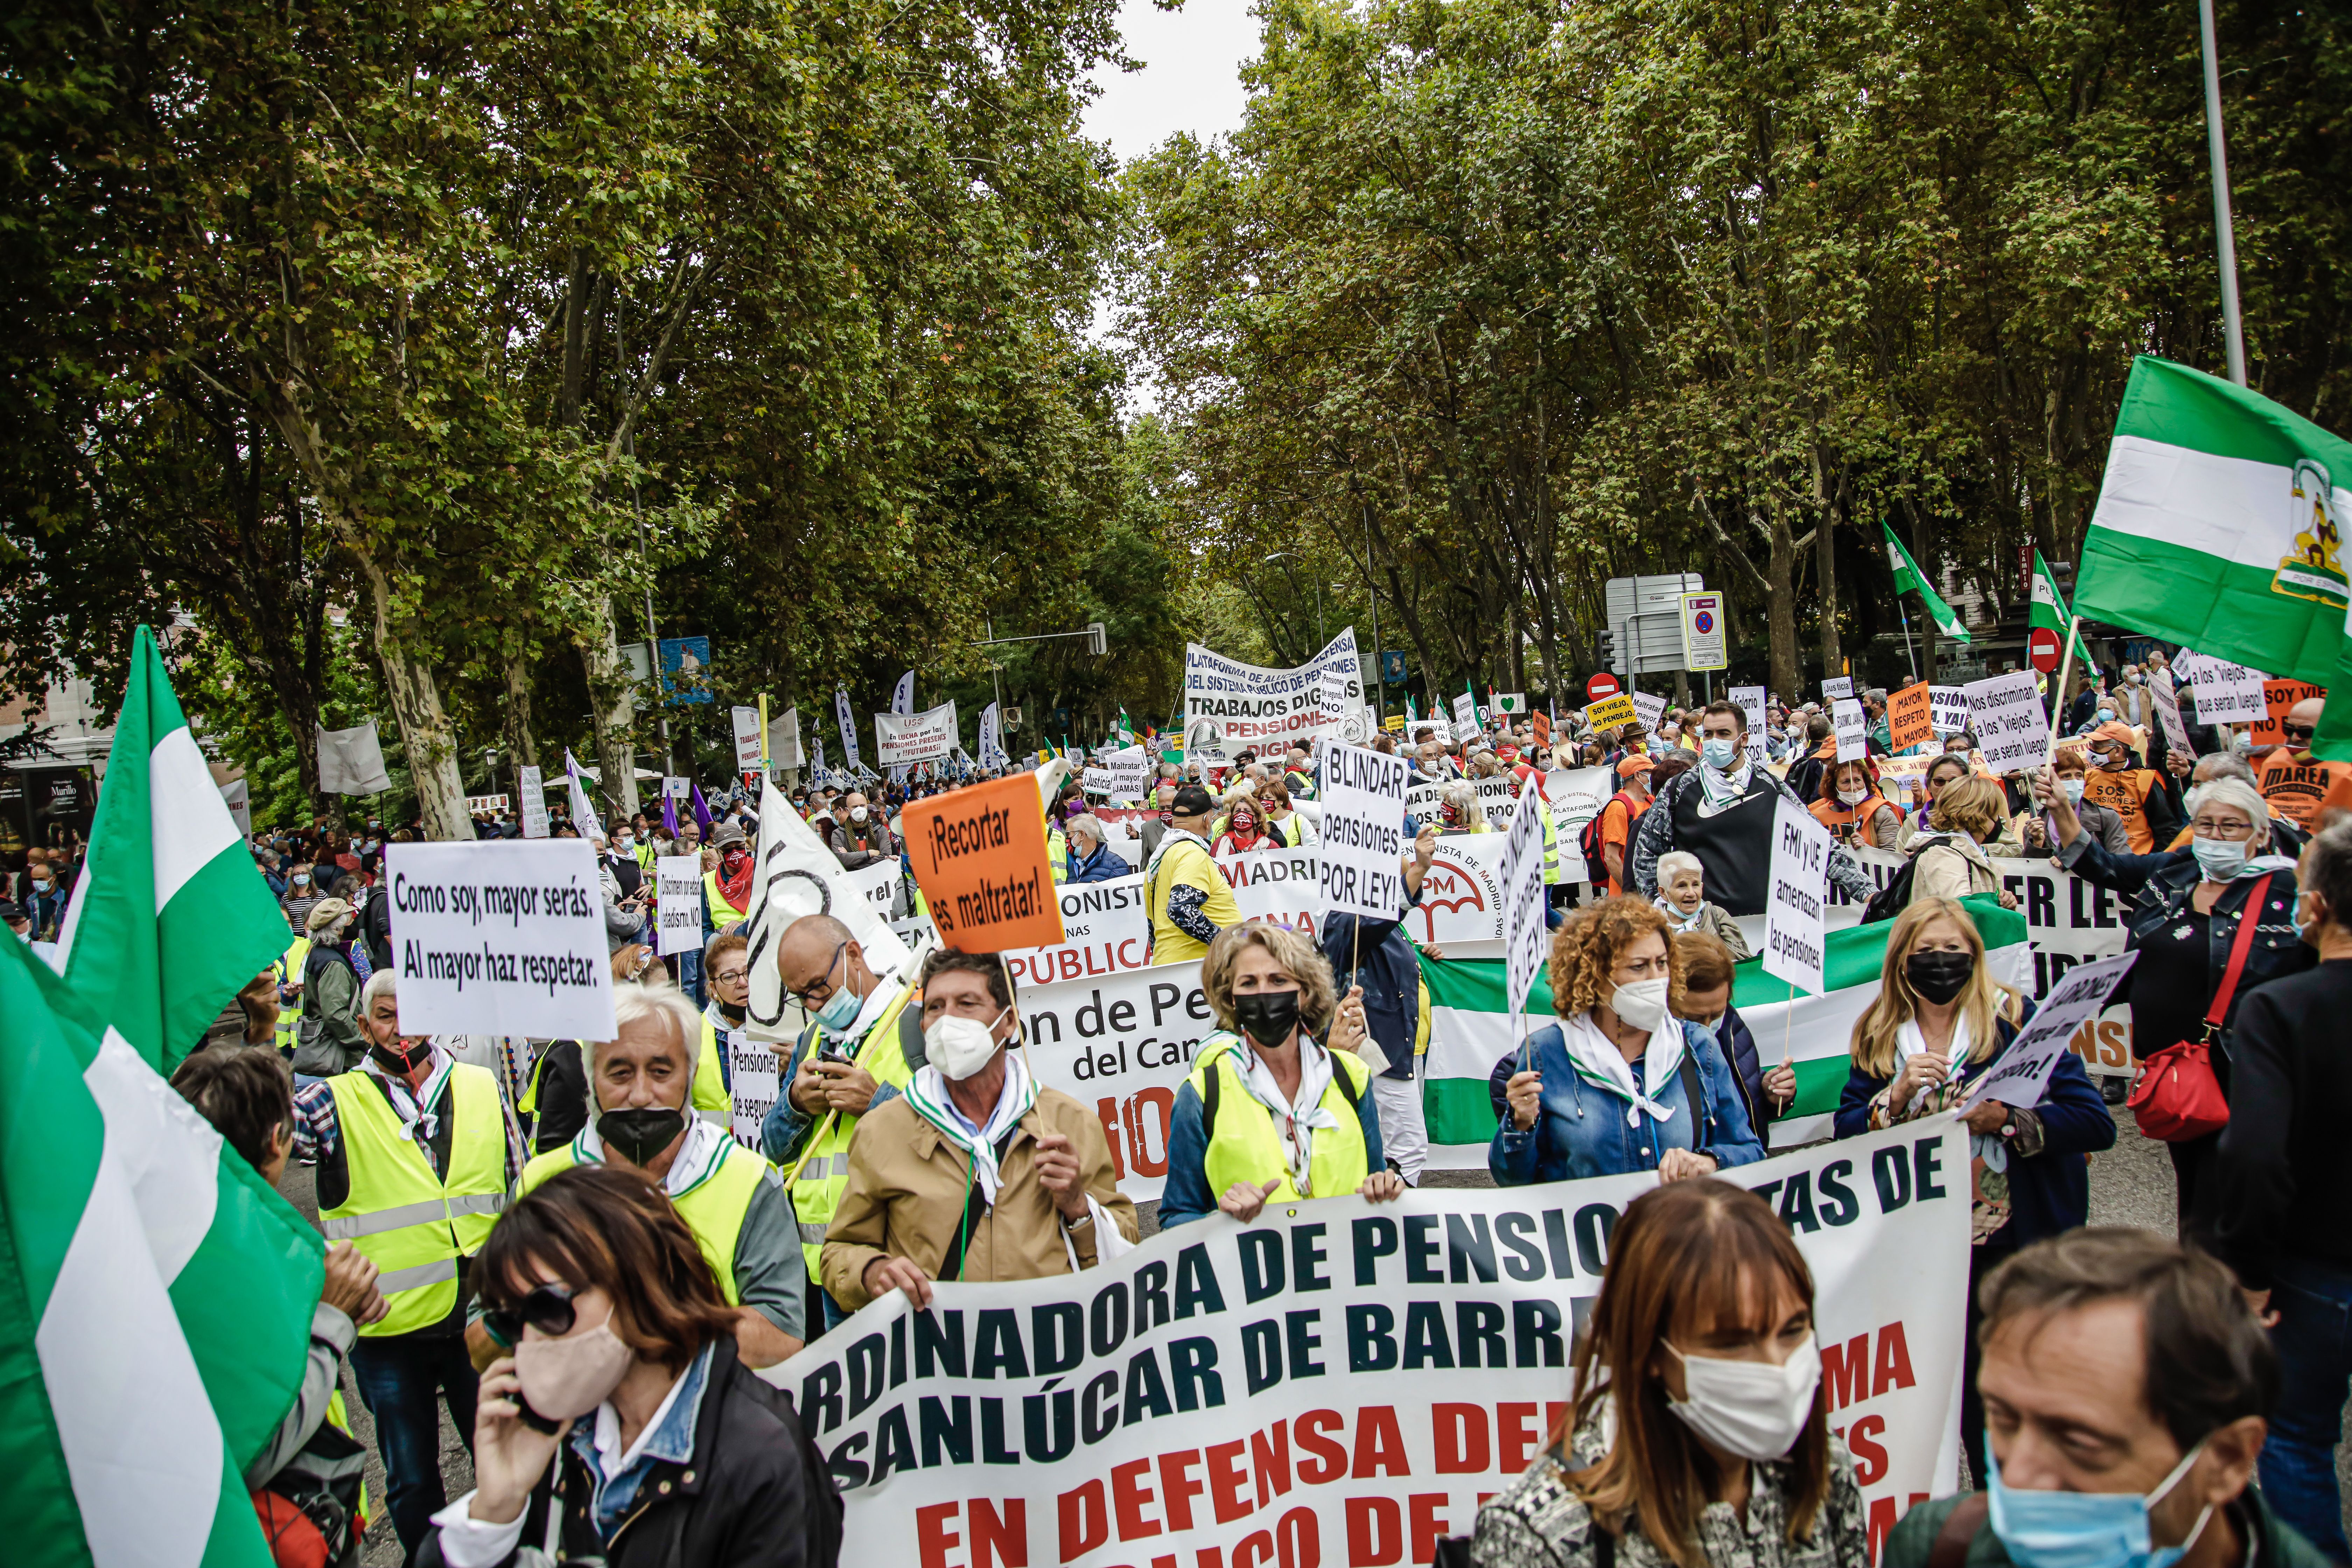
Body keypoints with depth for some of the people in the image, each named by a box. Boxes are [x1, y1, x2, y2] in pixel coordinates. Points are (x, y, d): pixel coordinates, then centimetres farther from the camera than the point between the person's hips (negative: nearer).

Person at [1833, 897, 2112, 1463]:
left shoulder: (2016, 1019, -8)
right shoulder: (1878, 1035, 2)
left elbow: (2097, 1124, -13)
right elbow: (1846, 1133, -3)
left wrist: (2005, 1121, -25)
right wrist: (1900, 1094, -18)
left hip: (2020, 1241, -3)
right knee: (1965, 1380, 10)